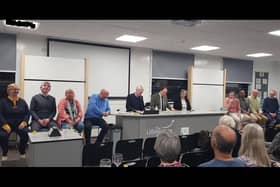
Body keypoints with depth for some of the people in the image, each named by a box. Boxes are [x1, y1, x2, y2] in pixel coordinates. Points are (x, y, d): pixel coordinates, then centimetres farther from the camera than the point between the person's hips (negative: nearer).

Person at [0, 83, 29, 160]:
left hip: (20, 124, 1)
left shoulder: (22, 101, 10)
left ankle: (22, 152, -1)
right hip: (7, 124, -1)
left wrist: (24, 122, -9)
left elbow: (27, 113, 9)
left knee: (25, 134, -29)